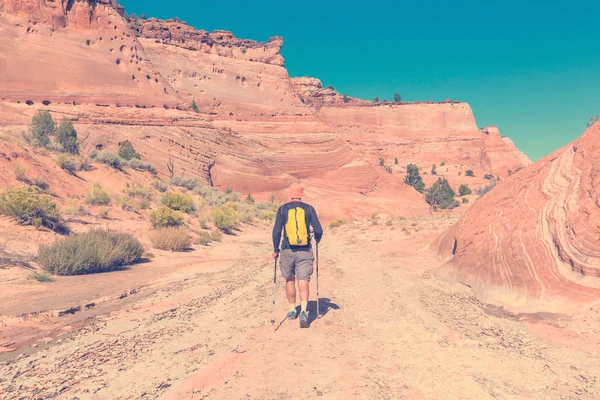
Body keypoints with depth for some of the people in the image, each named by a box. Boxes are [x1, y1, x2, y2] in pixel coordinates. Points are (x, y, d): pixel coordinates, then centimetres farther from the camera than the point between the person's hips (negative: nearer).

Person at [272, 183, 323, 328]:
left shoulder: (283, 209, 0)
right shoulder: (309, 208, 0)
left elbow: (276, 231, -6)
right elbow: (318, 230, -3)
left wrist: (276, 249, 6)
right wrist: (317, 240, 18)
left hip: (287, 250, 1)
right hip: (305, 251, 0)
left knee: (290, 280, 18)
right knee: (303, 282, 1)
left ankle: (292, 310, 28)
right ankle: (303, 311, -16)